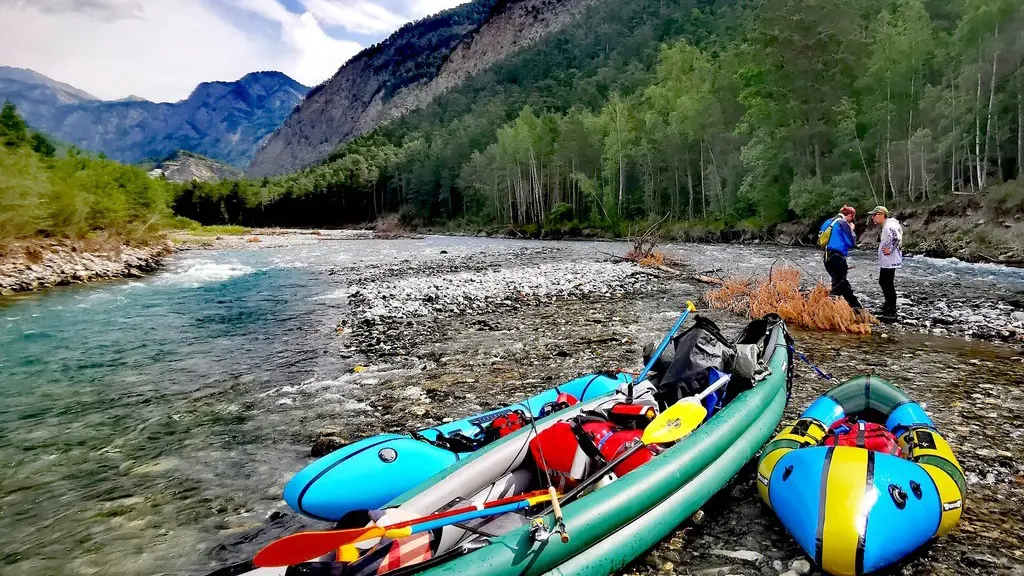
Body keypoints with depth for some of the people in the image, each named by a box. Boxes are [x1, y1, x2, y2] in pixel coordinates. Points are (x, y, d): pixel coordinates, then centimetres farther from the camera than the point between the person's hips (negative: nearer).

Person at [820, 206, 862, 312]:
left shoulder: (828, 222, 14)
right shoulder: (843, 223, -9)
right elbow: (851, 242, -9)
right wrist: (852, 230, 5)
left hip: (827, 257, 8)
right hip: (837, 258, -8)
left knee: (843, 283, 19)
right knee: (838, 285, -1)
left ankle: (855, 306, 29)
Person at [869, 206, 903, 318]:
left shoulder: (889, 226, -19)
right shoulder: (886, 225, 14)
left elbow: (897, 238, -32)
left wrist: (890, 250, -23)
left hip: (889, 262, -11)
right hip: (885, 262, 11)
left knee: (888, 285, -6)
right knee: (883, 282, 22)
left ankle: (891, 312, -1)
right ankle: (888, 305, 36)